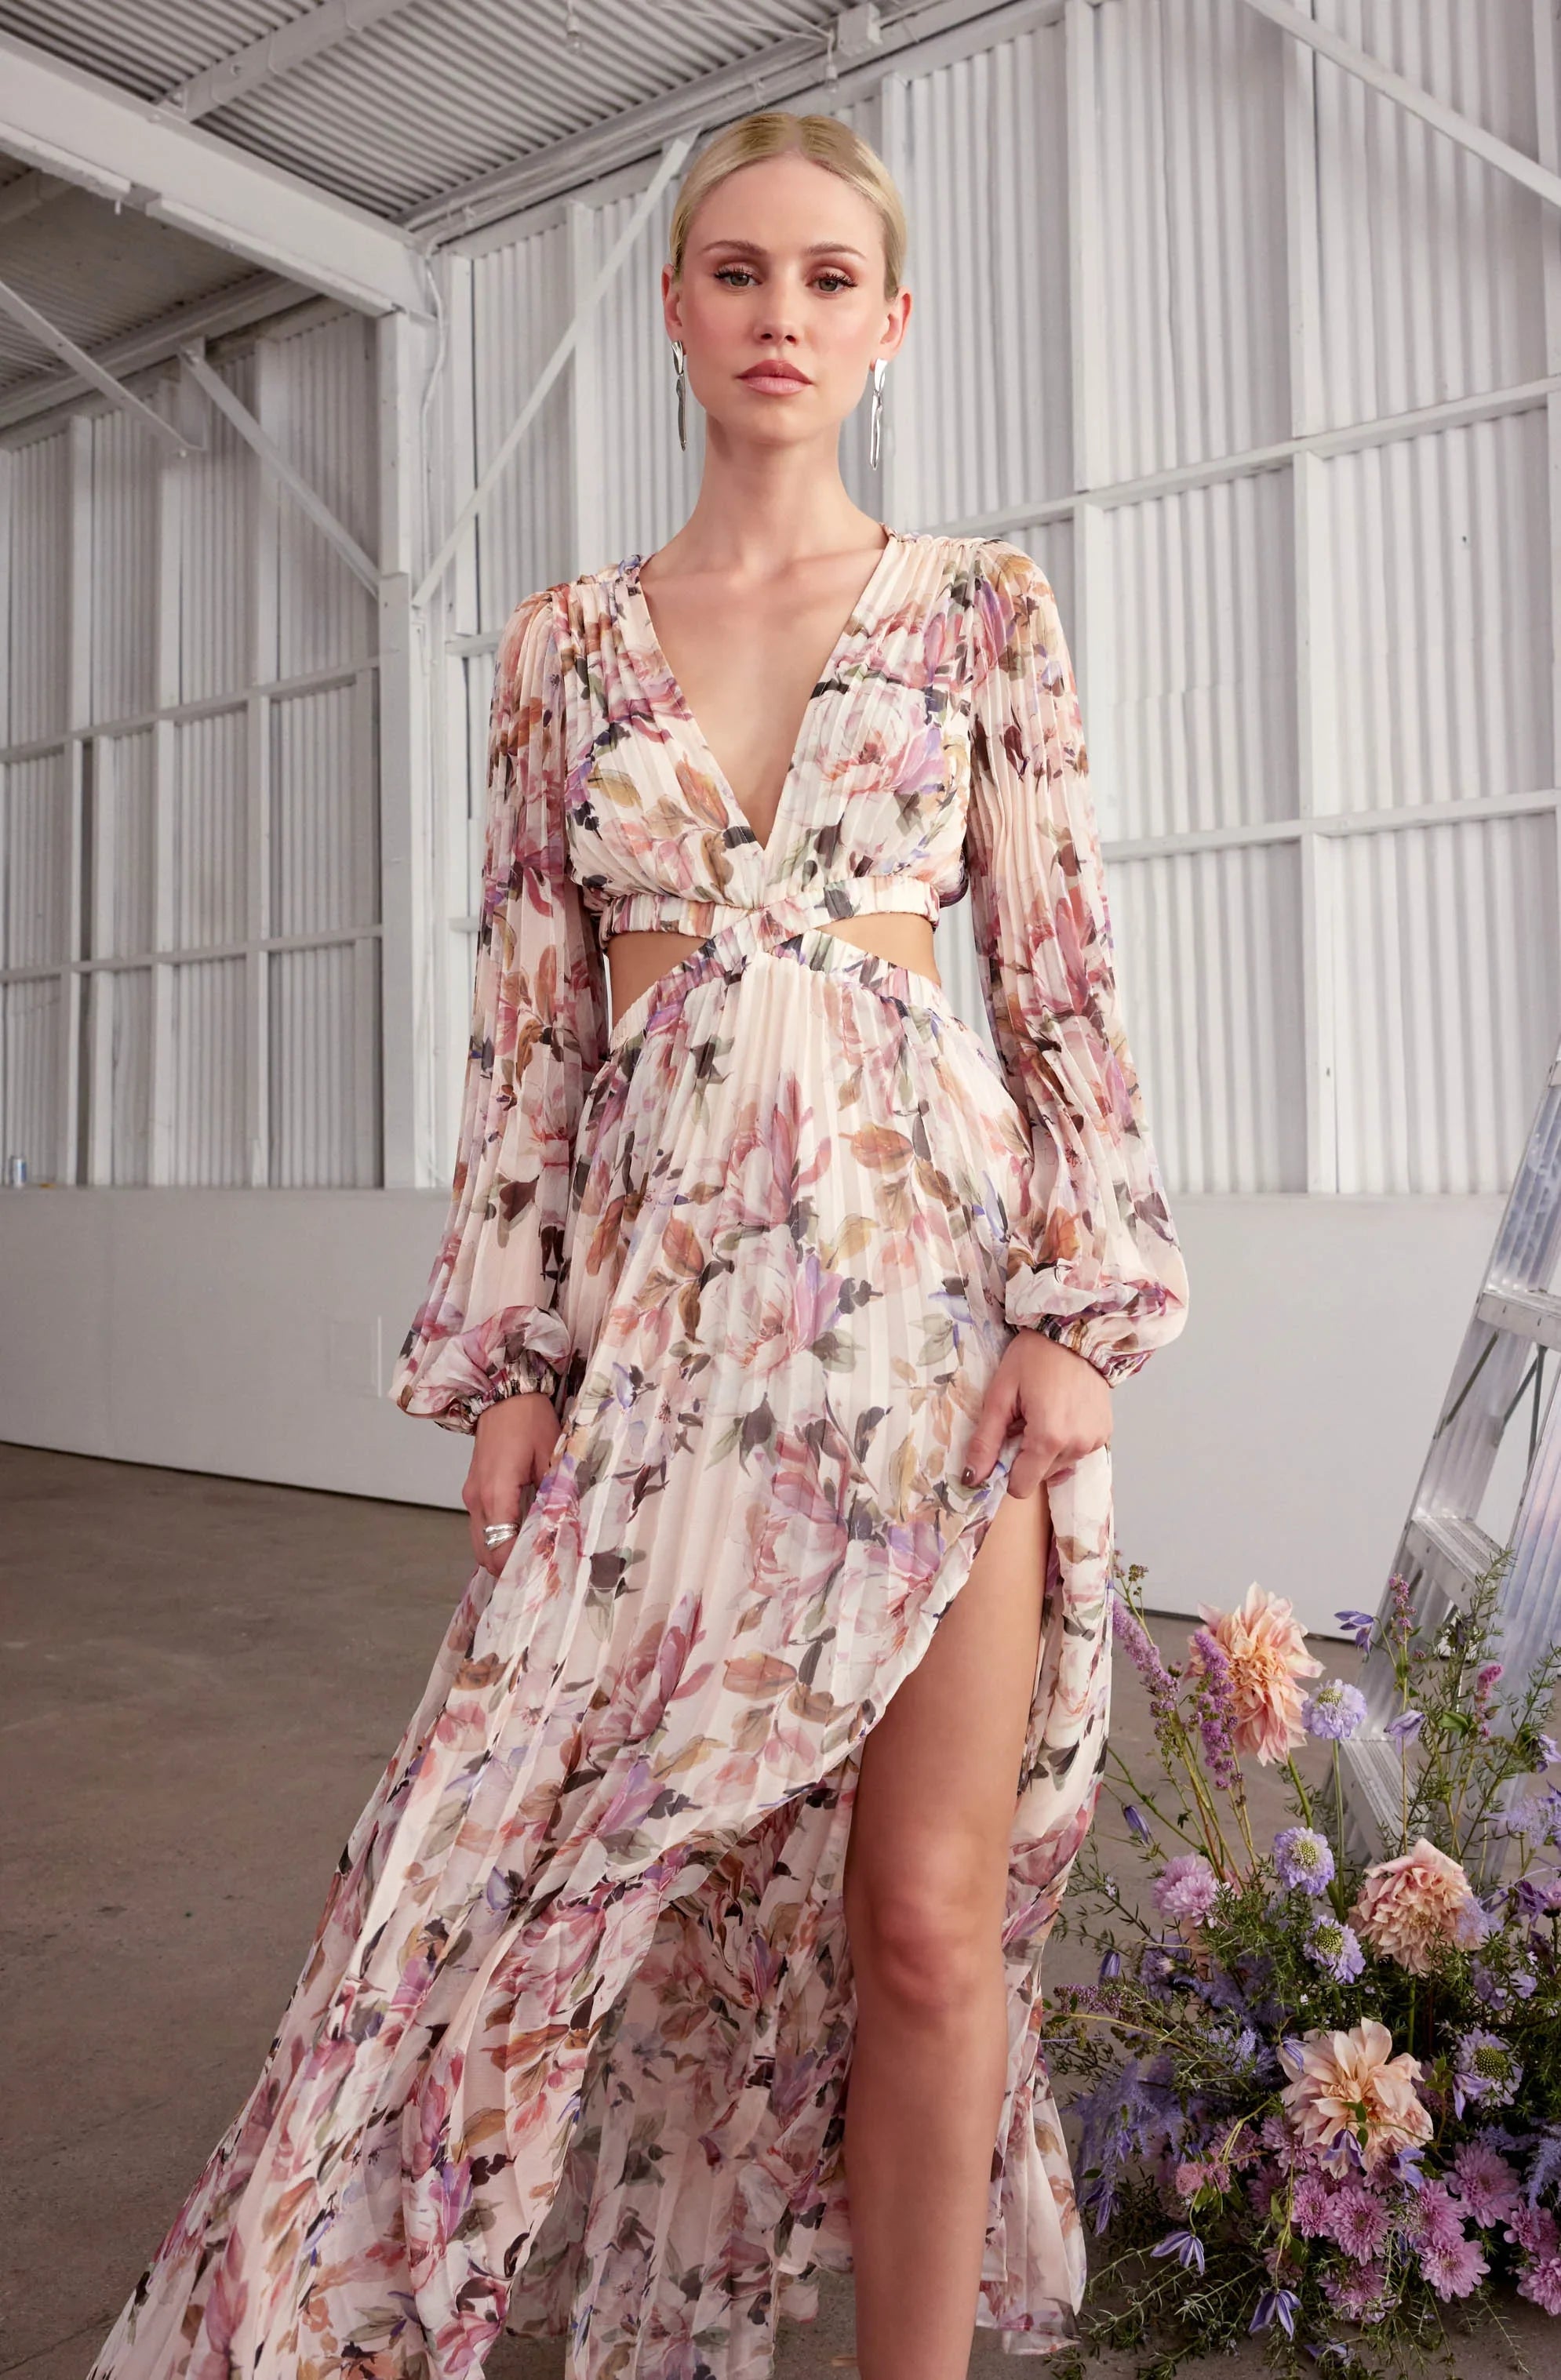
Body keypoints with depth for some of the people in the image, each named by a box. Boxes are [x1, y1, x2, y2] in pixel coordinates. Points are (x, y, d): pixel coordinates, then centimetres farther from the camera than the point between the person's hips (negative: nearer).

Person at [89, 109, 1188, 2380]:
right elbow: (529, 1015, 9)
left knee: (931, 1911, 2)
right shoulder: (566, 643, 13)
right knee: (582, 1854, 5)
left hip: (933, 1272, -1)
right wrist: (507, 1361, 3)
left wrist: (1080, 1310, -6)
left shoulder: (983, 606, 9)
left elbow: (1060, 965, 4)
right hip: (663, 1301, 2)